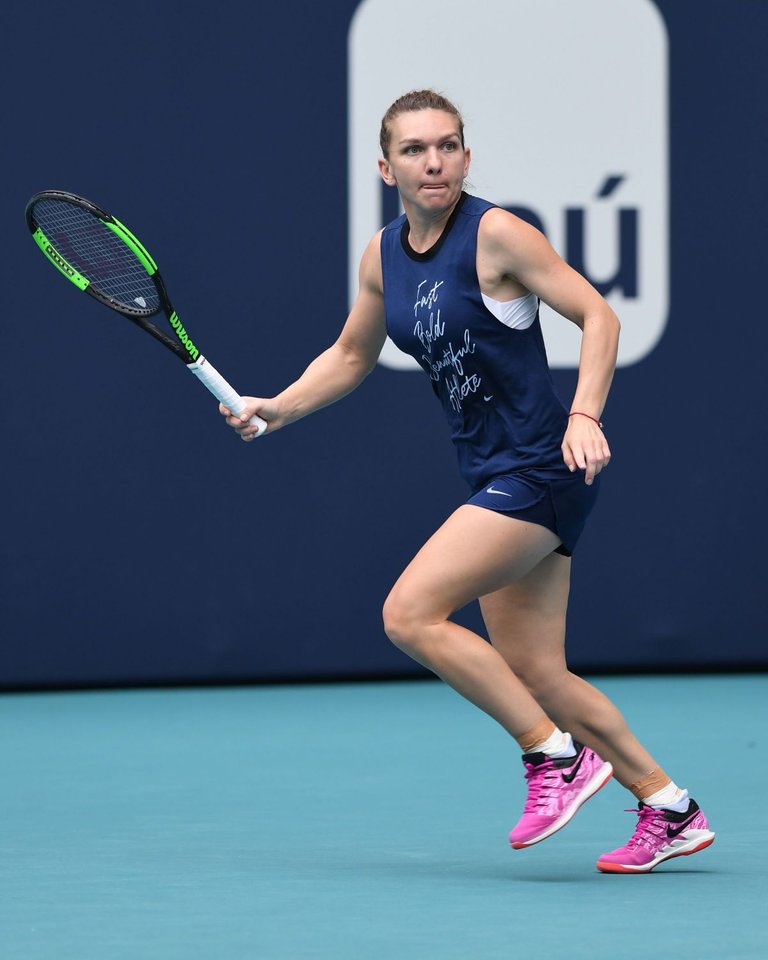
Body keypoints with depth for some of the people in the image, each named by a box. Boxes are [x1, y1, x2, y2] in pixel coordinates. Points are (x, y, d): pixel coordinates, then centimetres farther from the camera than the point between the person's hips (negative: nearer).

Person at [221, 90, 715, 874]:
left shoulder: (496, 234, -12)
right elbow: (351, 355, 24)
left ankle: (558, 756, -6)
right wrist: (278, 408, 10)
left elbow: (598, 315, -11)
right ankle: (669, 810, 17)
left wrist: (585, 415, -24)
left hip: (540, 466, -8)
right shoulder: (383, 255, 9)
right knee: (535, 675, 7)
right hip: (493, 477, 8)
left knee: (410, 613, -15)